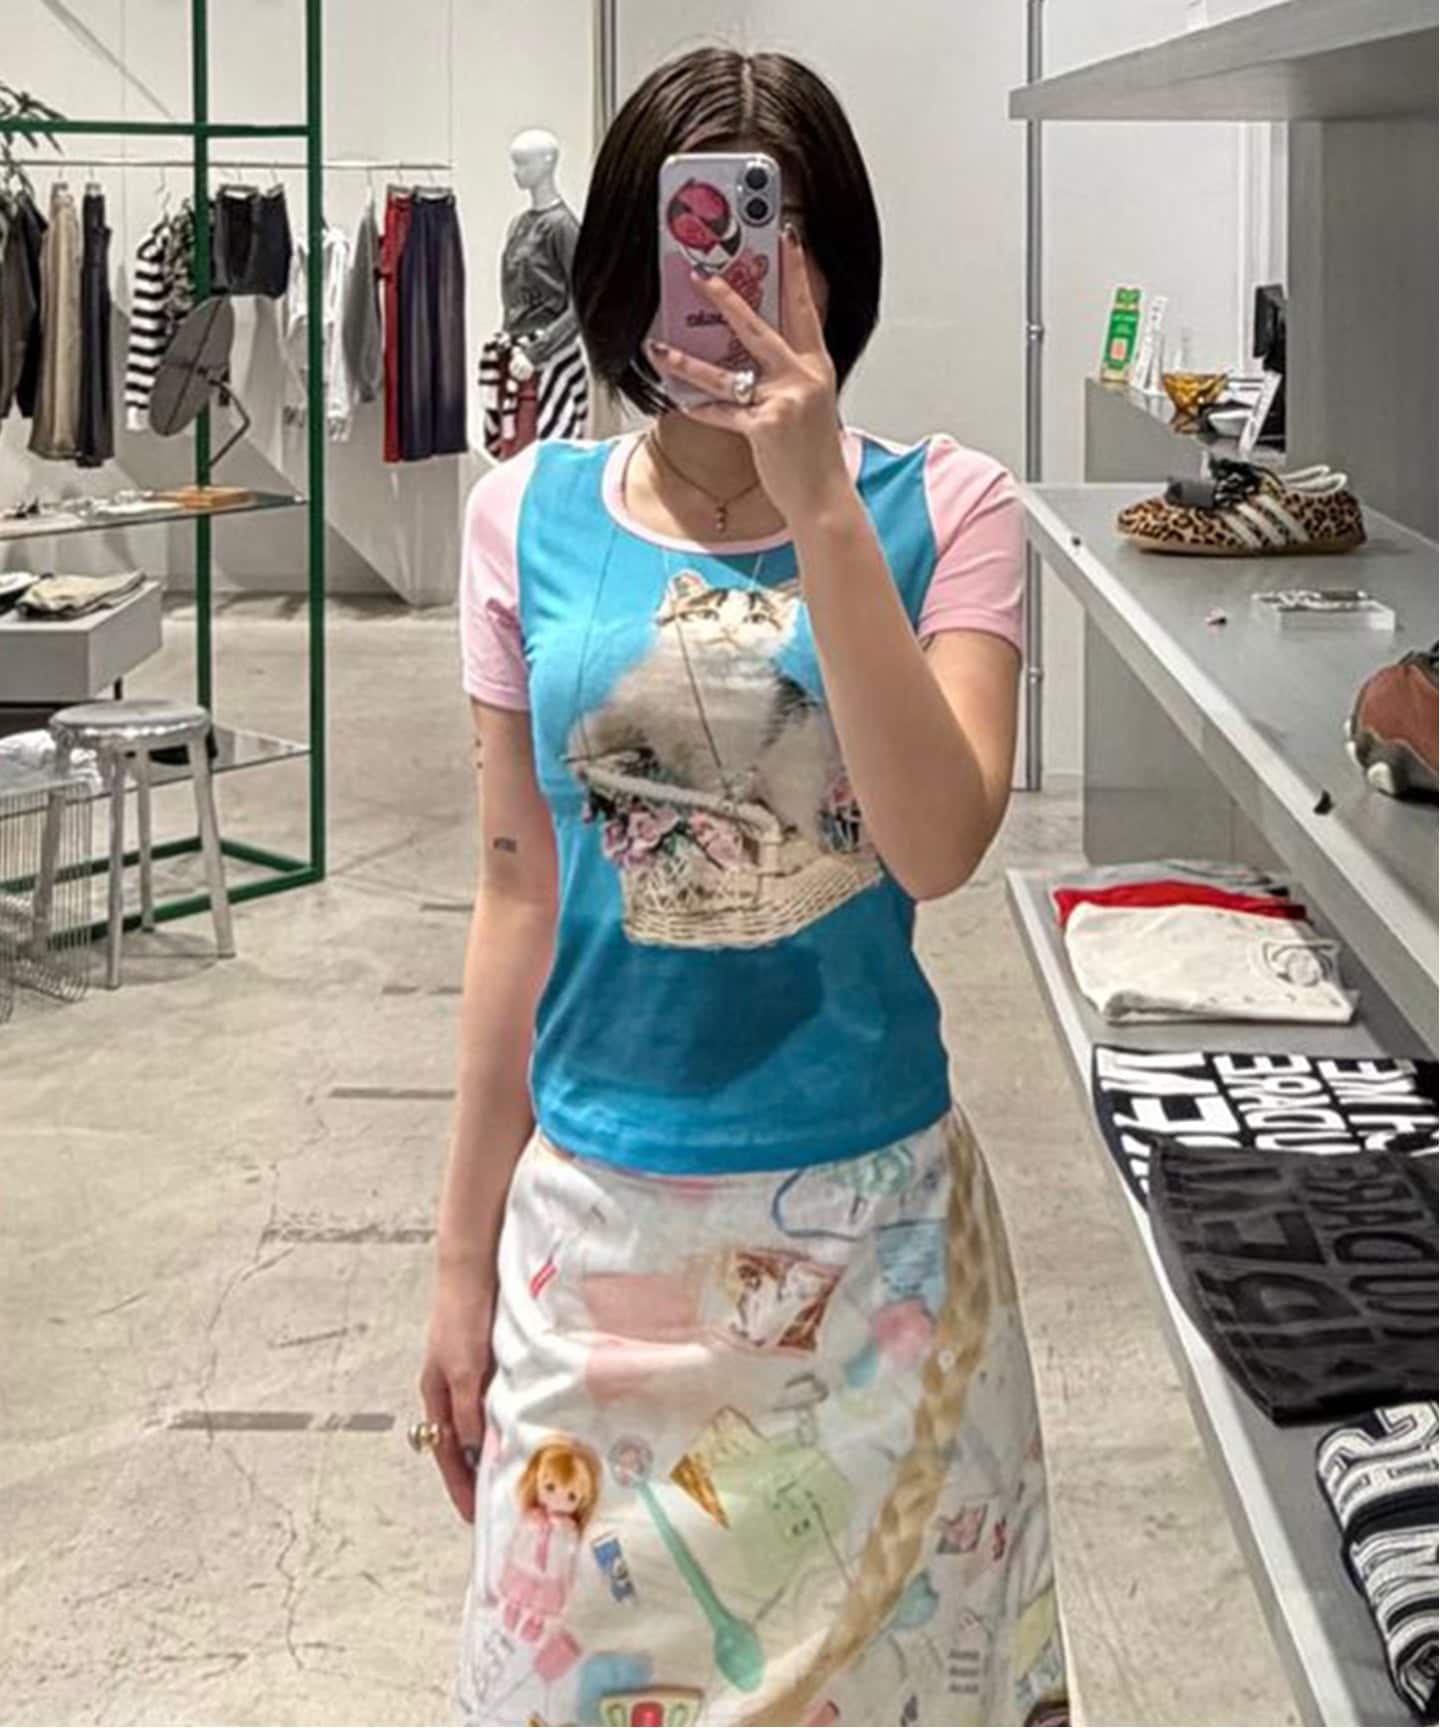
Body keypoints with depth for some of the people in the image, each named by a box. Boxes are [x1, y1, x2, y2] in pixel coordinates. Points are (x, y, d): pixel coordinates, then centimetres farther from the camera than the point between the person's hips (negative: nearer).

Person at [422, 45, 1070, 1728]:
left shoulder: (938, 508, -6)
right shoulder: (533, 518, -2)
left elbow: (940, 843, -20)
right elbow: (516, 894, 3)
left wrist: (821, 512, -26)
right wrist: (465, 1252, 6)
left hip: (870, 1212, -1)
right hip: (603, 1212, 1)